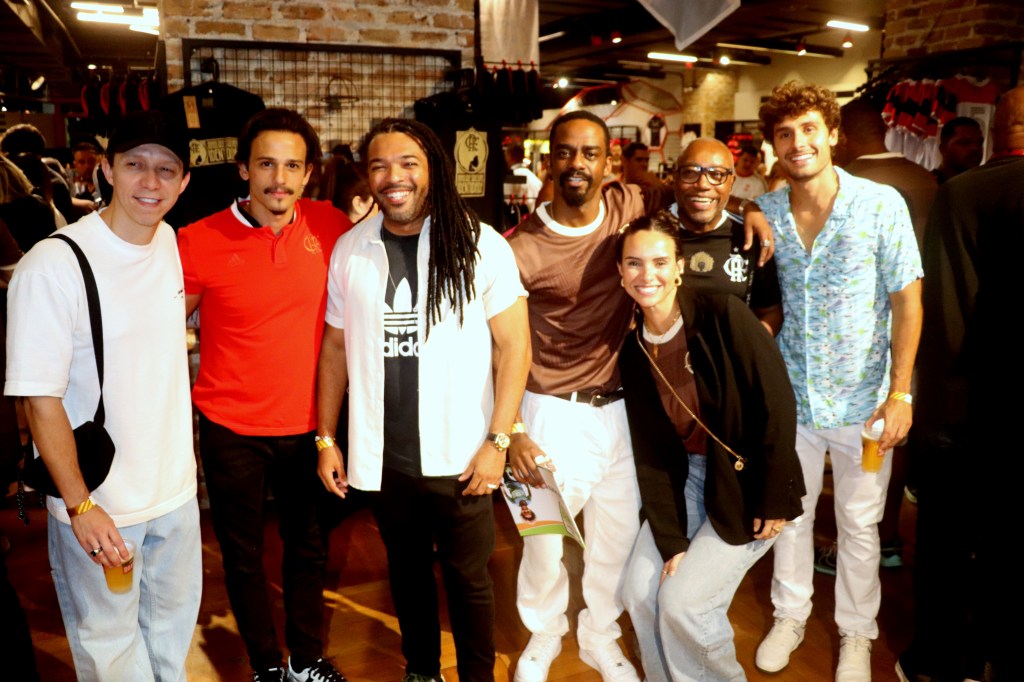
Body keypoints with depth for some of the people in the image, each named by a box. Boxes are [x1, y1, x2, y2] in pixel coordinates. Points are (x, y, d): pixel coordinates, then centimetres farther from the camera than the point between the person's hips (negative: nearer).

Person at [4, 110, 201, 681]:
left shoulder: (171, 243, 1)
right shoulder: (53, 264, -20)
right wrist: (80, 505, -18)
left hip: (176, 487, 6)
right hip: (98, 504, -6)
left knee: (174, 626, 22)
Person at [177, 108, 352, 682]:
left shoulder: (331, 226, -6)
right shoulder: (200, 241, -13)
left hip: (307, 423, 2)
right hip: (231, 428, -2)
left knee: (310, 550, 18)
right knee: (244, 558, 15)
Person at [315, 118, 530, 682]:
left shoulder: (480, 245, -9)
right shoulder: (349, 250, 1)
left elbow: (513, 344, -7)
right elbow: (335, 346, 8)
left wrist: (496, 441, -12)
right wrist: (326, 440, 7)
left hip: (459, 456, -3)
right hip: (381, 456, 3)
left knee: (468, 578, 11)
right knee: (406, 569, 20)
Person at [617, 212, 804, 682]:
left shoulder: (722, 316, -19)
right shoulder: (634, 352, -3)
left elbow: (778, 404, -18)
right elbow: (651, 456, -3)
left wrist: (774, 499, -15)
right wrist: (671, 541, -9)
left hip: (749, 481, -5)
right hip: (691, 478, 5)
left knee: (683, 599, -11)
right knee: (640, 590, -1)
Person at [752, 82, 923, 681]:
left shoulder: (882, 204, -11)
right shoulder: (765, 214, -3)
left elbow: (908, 302, -9)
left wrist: (899, 394, -13)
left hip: (862, 398, -2)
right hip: (790, 393, 3)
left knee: (858, 523, 11)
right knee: (790, 512, 16)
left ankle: (857, 632, 32)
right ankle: (790, 615, 36)